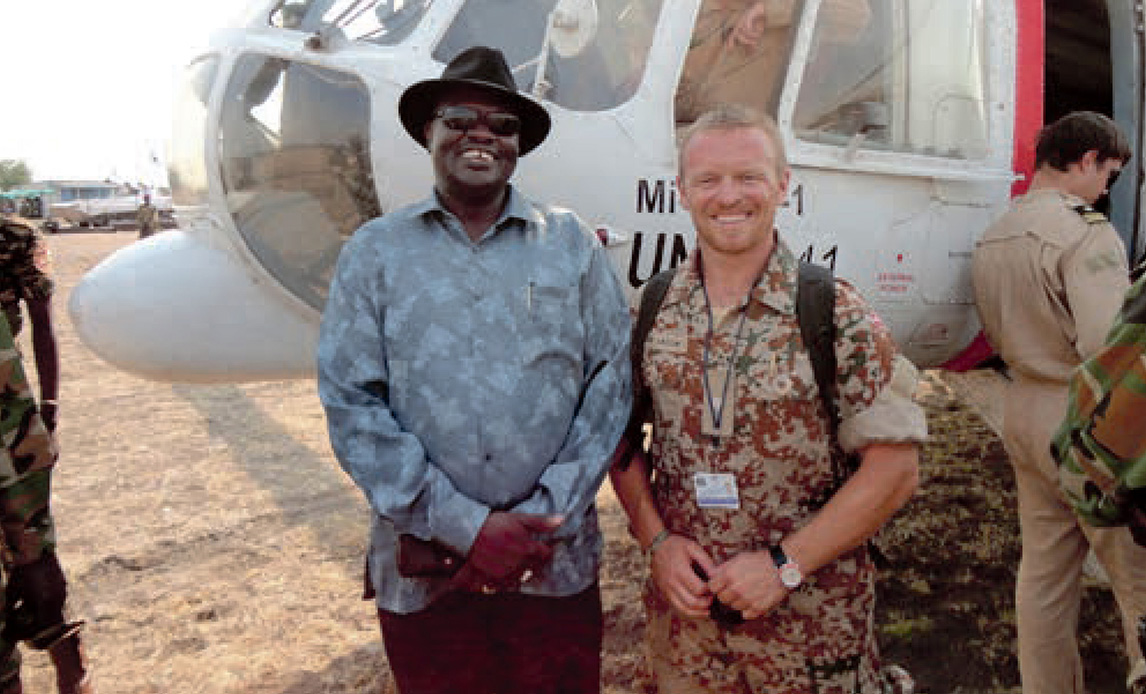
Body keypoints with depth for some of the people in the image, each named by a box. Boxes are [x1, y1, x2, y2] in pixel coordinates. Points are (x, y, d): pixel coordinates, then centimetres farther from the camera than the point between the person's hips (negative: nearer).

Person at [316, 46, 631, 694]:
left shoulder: (574, 244, 3)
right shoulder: (375, 252, 1)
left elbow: (611, 380, -1)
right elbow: (351, 404, -5)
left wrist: (546, 515, -10)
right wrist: (465, 526, -12)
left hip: (557, 568, 1)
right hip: (421, 574, 0)